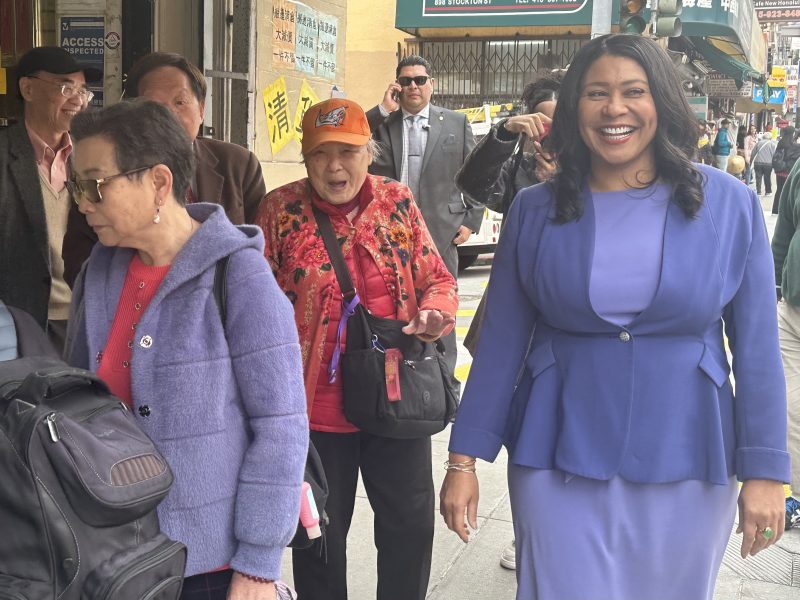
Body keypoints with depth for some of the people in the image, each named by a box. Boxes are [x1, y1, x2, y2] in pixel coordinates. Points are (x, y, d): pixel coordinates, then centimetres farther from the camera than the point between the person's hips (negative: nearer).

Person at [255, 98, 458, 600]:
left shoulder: (397, 201, 2)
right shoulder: (281, 209, -4)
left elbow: (438, 280, 8)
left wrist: (435, 311, -14)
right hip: (316, 405, -2)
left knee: (411, 525, 15)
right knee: (320, 533, 14)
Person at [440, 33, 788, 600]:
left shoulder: (730, 204, -4)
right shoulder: (535, 210, -2)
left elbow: (757, 349, -2)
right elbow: (501, 342, -1)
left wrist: (765, 470, -4)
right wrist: (465, 458, -2)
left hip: (685, 463, 1)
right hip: (558, 462, 0)